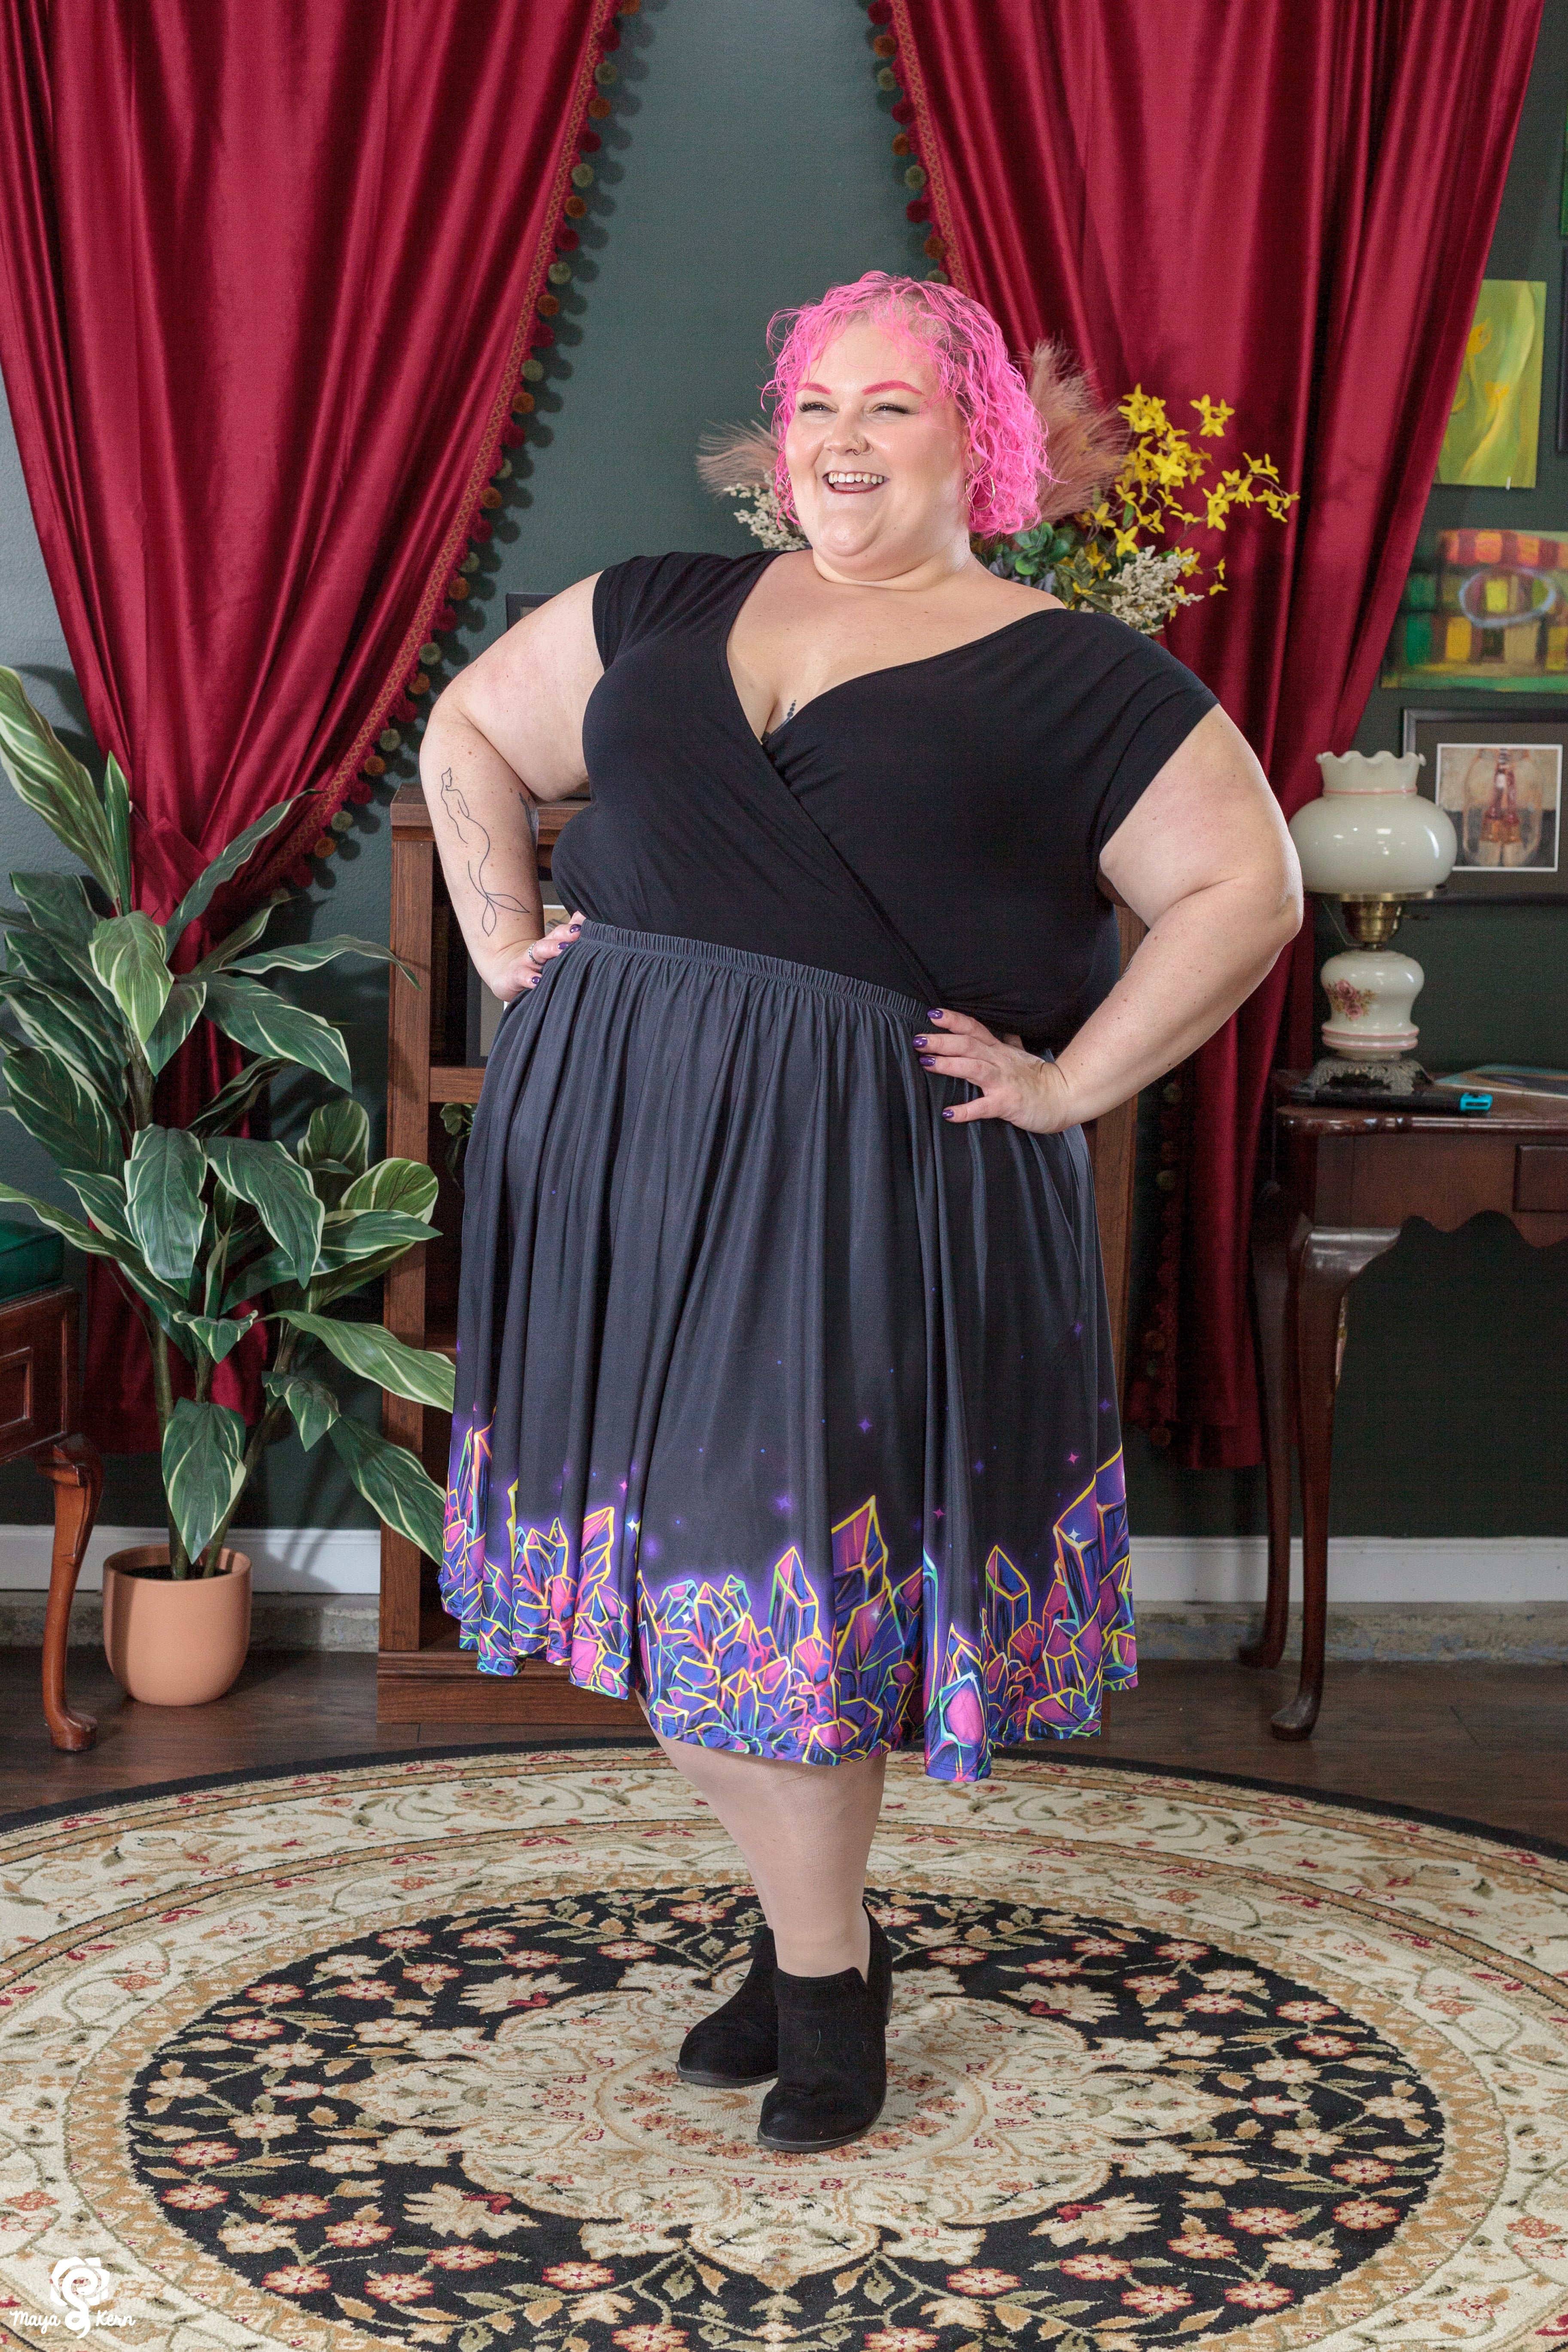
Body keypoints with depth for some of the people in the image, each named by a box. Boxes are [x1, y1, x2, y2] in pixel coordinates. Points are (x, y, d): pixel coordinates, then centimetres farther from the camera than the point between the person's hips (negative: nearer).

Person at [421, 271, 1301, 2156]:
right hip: (608, 1147, 5)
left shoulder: (1074, 677, 0)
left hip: (867, 1171, -5)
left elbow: (1247, 886, -4)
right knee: (665, 1564, 9)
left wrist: (1070, 1084, -8)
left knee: (786, 1577, -2)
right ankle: (809, 1926, 30)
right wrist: (503, 939, 11)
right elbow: (469, 733, 23)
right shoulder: (668, 610, 13)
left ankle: (828, 1981, 20)